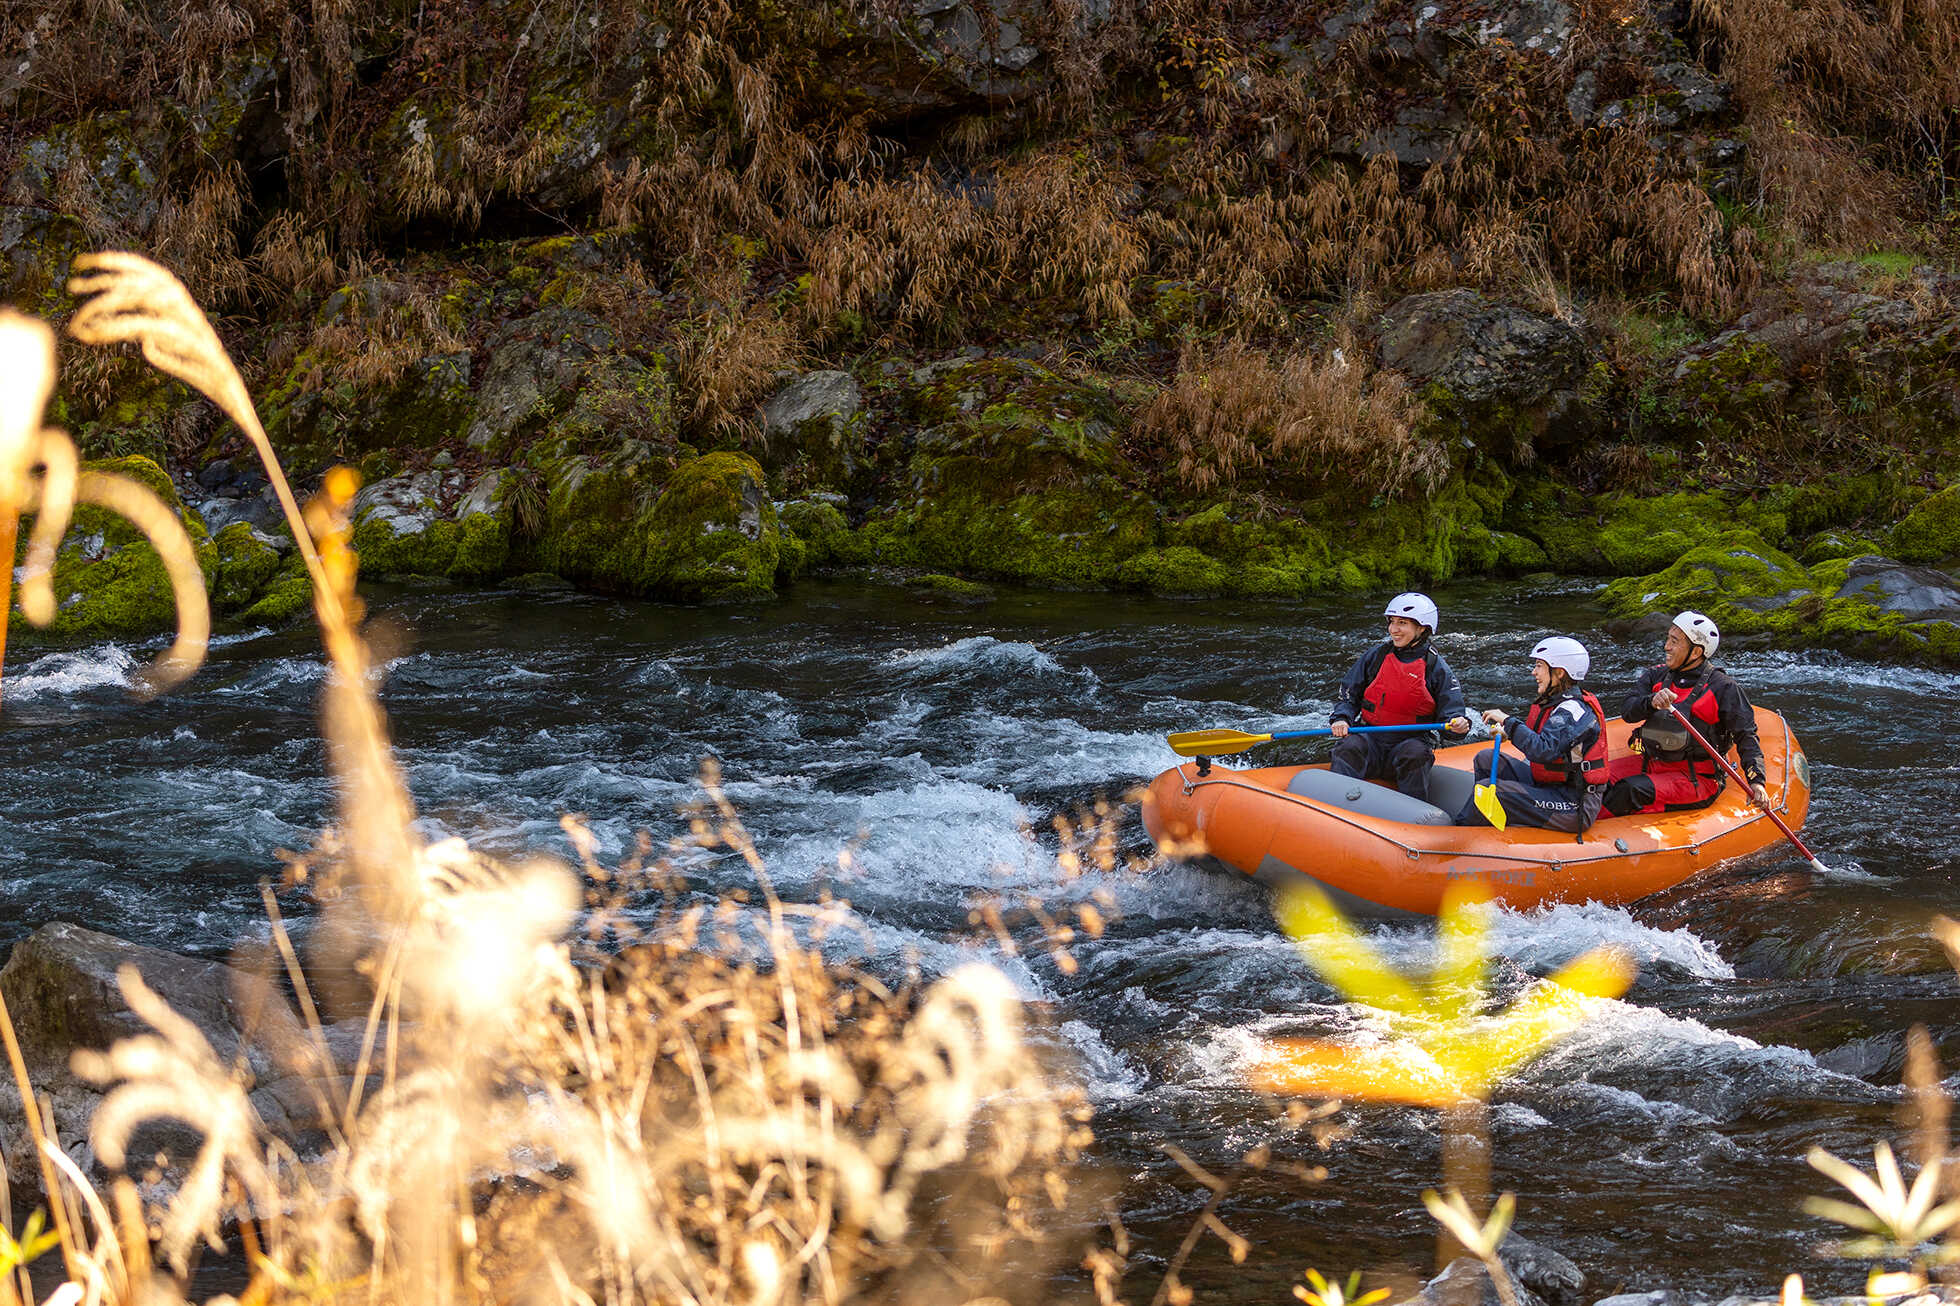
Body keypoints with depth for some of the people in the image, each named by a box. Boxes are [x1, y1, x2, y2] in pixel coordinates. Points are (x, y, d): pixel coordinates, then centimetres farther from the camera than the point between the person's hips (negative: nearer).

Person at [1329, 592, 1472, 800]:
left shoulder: (1436, 667, 2)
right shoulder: (1375, 656, 7)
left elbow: (1451, 710, -1)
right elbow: (1349, 695, 12)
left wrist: (1459, 724, -26)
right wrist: (1341, 719, -10)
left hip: (1412, 739, -1)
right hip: (1370, 738, 1)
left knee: (1415, 754, -34)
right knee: (1349, 747, -29)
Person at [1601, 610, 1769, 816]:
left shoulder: (1723, 688, -6)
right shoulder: (1656, 676, 8)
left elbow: (1746, 736, -7)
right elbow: (1628, 711, -6)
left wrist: (1756, 781, -20)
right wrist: (1652, 702, -29)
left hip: (1697, 779, -6)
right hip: (1651, 763, 6)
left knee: (1629, 791, -29)